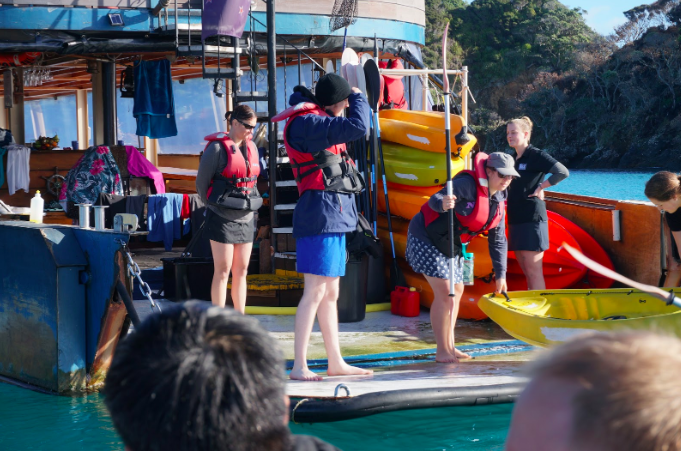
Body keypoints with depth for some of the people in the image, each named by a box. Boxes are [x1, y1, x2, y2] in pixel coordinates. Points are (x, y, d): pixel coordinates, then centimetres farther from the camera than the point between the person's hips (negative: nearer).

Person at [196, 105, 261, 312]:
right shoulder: (217, 148, -11)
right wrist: (213, 206, 5)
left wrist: (252, 206, 13)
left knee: (241, 271, 9)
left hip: (246, 218, 6)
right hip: (222, 218, -6)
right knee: (223, 271, -5)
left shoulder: (251, 147, 10)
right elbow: (201, 182, -4)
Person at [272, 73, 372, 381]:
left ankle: (336, 363, 19)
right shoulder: (306, 123, -13)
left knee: (331, 293, 13)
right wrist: (358, 97, -4)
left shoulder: (315, 121, 18)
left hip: (334, 216, 11)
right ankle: (299, 366, -12)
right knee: (315, 291, -12)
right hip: (320, 213, -11)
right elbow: (357, 127, -23)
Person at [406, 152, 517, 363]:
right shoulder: (468, 185, -24)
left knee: (457, 291, 11)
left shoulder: (498, 202, 2)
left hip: (451, 244, 9)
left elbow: (498, 242, 7)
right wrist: (442, 204, -54)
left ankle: (450, 346, 22)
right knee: (444, 292, -13)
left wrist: (501, 275, 4)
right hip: (426, 238, -9)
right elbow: (435, 199, -30)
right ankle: (441, 351, -6)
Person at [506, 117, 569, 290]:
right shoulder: (511, 158, 14)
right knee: (526, 272, 10)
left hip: (532, 219, -8)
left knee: (534, 272, -8)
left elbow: (563, 172, -18)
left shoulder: (536, 156, -8)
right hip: (515, 220, 8)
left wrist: (541, 187, -13)